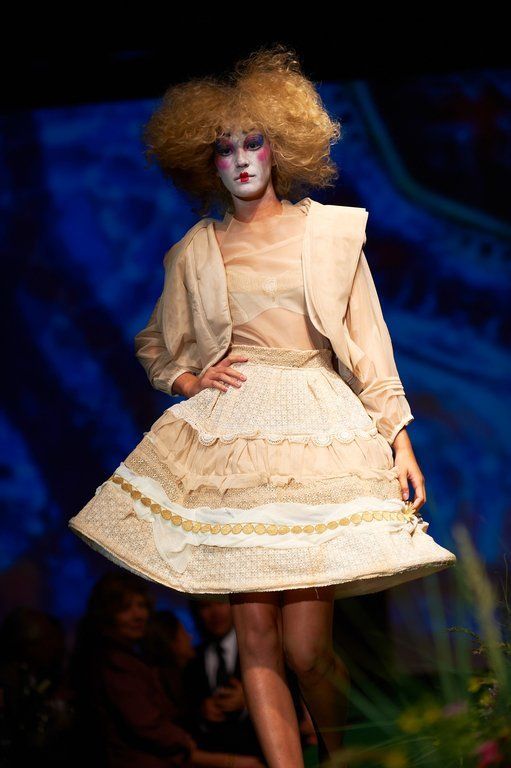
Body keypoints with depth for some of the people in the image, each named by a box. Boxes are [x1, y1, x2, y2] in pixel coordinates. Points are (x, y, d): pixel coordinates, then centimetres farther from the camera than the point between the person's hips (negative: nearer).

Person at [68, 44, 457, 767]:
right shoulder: (194, 252, 12)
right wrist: (186, 379, 5)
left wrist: (399, 437, 1)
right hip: (229, 434, 2)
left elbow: (368, 343, 7)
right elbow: (154, 344, 25)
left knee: (306, 644, -8)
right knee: (255, 633, -4)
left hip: (319, 431, -2)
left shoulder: (332, 231, 8)